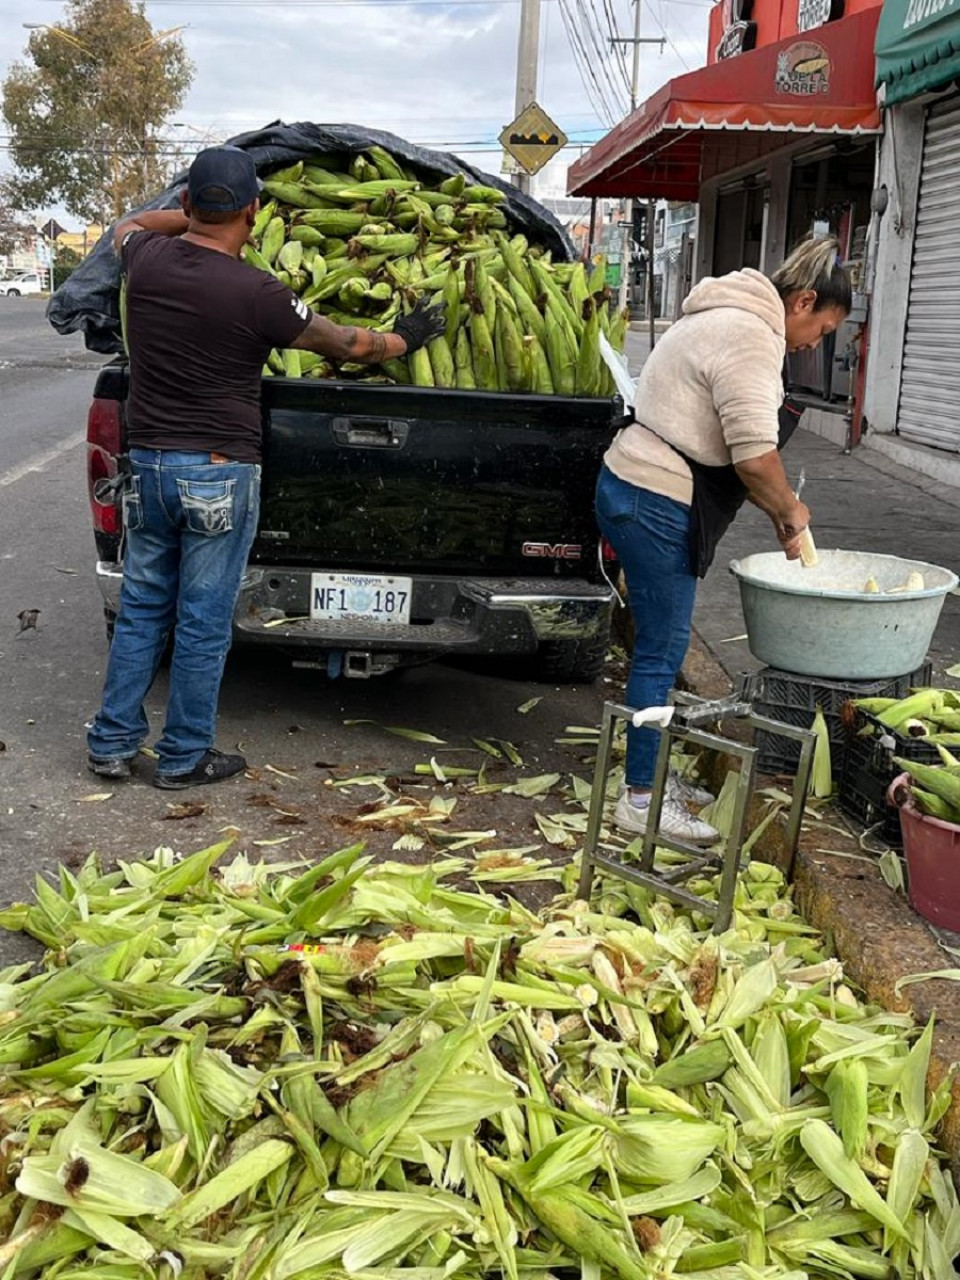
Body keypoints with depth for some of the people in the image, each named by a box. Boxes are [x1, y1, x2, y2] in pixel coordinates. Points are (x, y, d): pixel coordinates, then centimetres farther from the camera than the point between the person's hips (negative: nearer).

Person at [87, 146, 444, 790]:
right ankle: (184, 757, 17)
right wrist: (404, 340, 19)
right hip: (220, 474, -5)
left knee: (141, 609, 16)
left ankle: (112, 743, 23)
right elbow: (346, 343, 1)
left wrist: (190, 216, 24)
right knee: (204, 623, 6)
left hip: (148, 463, 5)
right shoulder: (257, 294, -15)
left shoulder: (147, 258, -1)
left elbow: (128, 225, 27)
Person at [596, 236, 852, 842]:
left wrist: (779, 511, 17)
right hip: (654, 505, -11)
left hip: (636, 491, 11)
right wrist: (790, 510, -3)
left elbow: (737, 448, 22)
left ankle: (653, 775, 26)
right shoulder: (750, 337, -16)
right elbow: (756, 455, -22)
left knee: (662, 646, 16)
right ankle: (642, 799, 5)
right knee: (662, 651, -4)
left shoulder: (729, 320, 18)